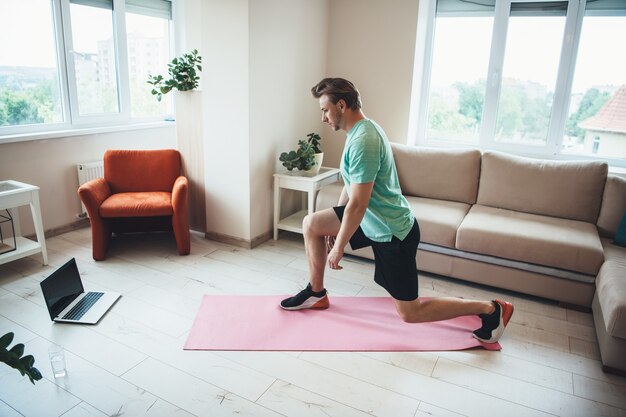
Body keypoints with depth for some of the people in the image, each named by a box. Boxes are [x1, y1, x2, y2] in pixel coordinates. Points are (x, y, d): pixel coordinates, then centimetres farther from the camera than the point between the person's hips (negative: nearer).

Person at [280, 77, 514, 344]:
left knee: (410, 313, 2)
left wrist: (338, 247, -15)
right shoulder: (360, 130, 6)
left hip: (391, 231, -9)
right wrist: (334, 225, 21)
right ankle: (316, 294, 24)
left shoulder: (363, 140, -26)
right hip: (374, 219, 9)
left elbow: (357, 204, -26)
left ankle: (491, 309, 14)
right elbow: (351, 184, 15)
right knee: (312, 224, 10)